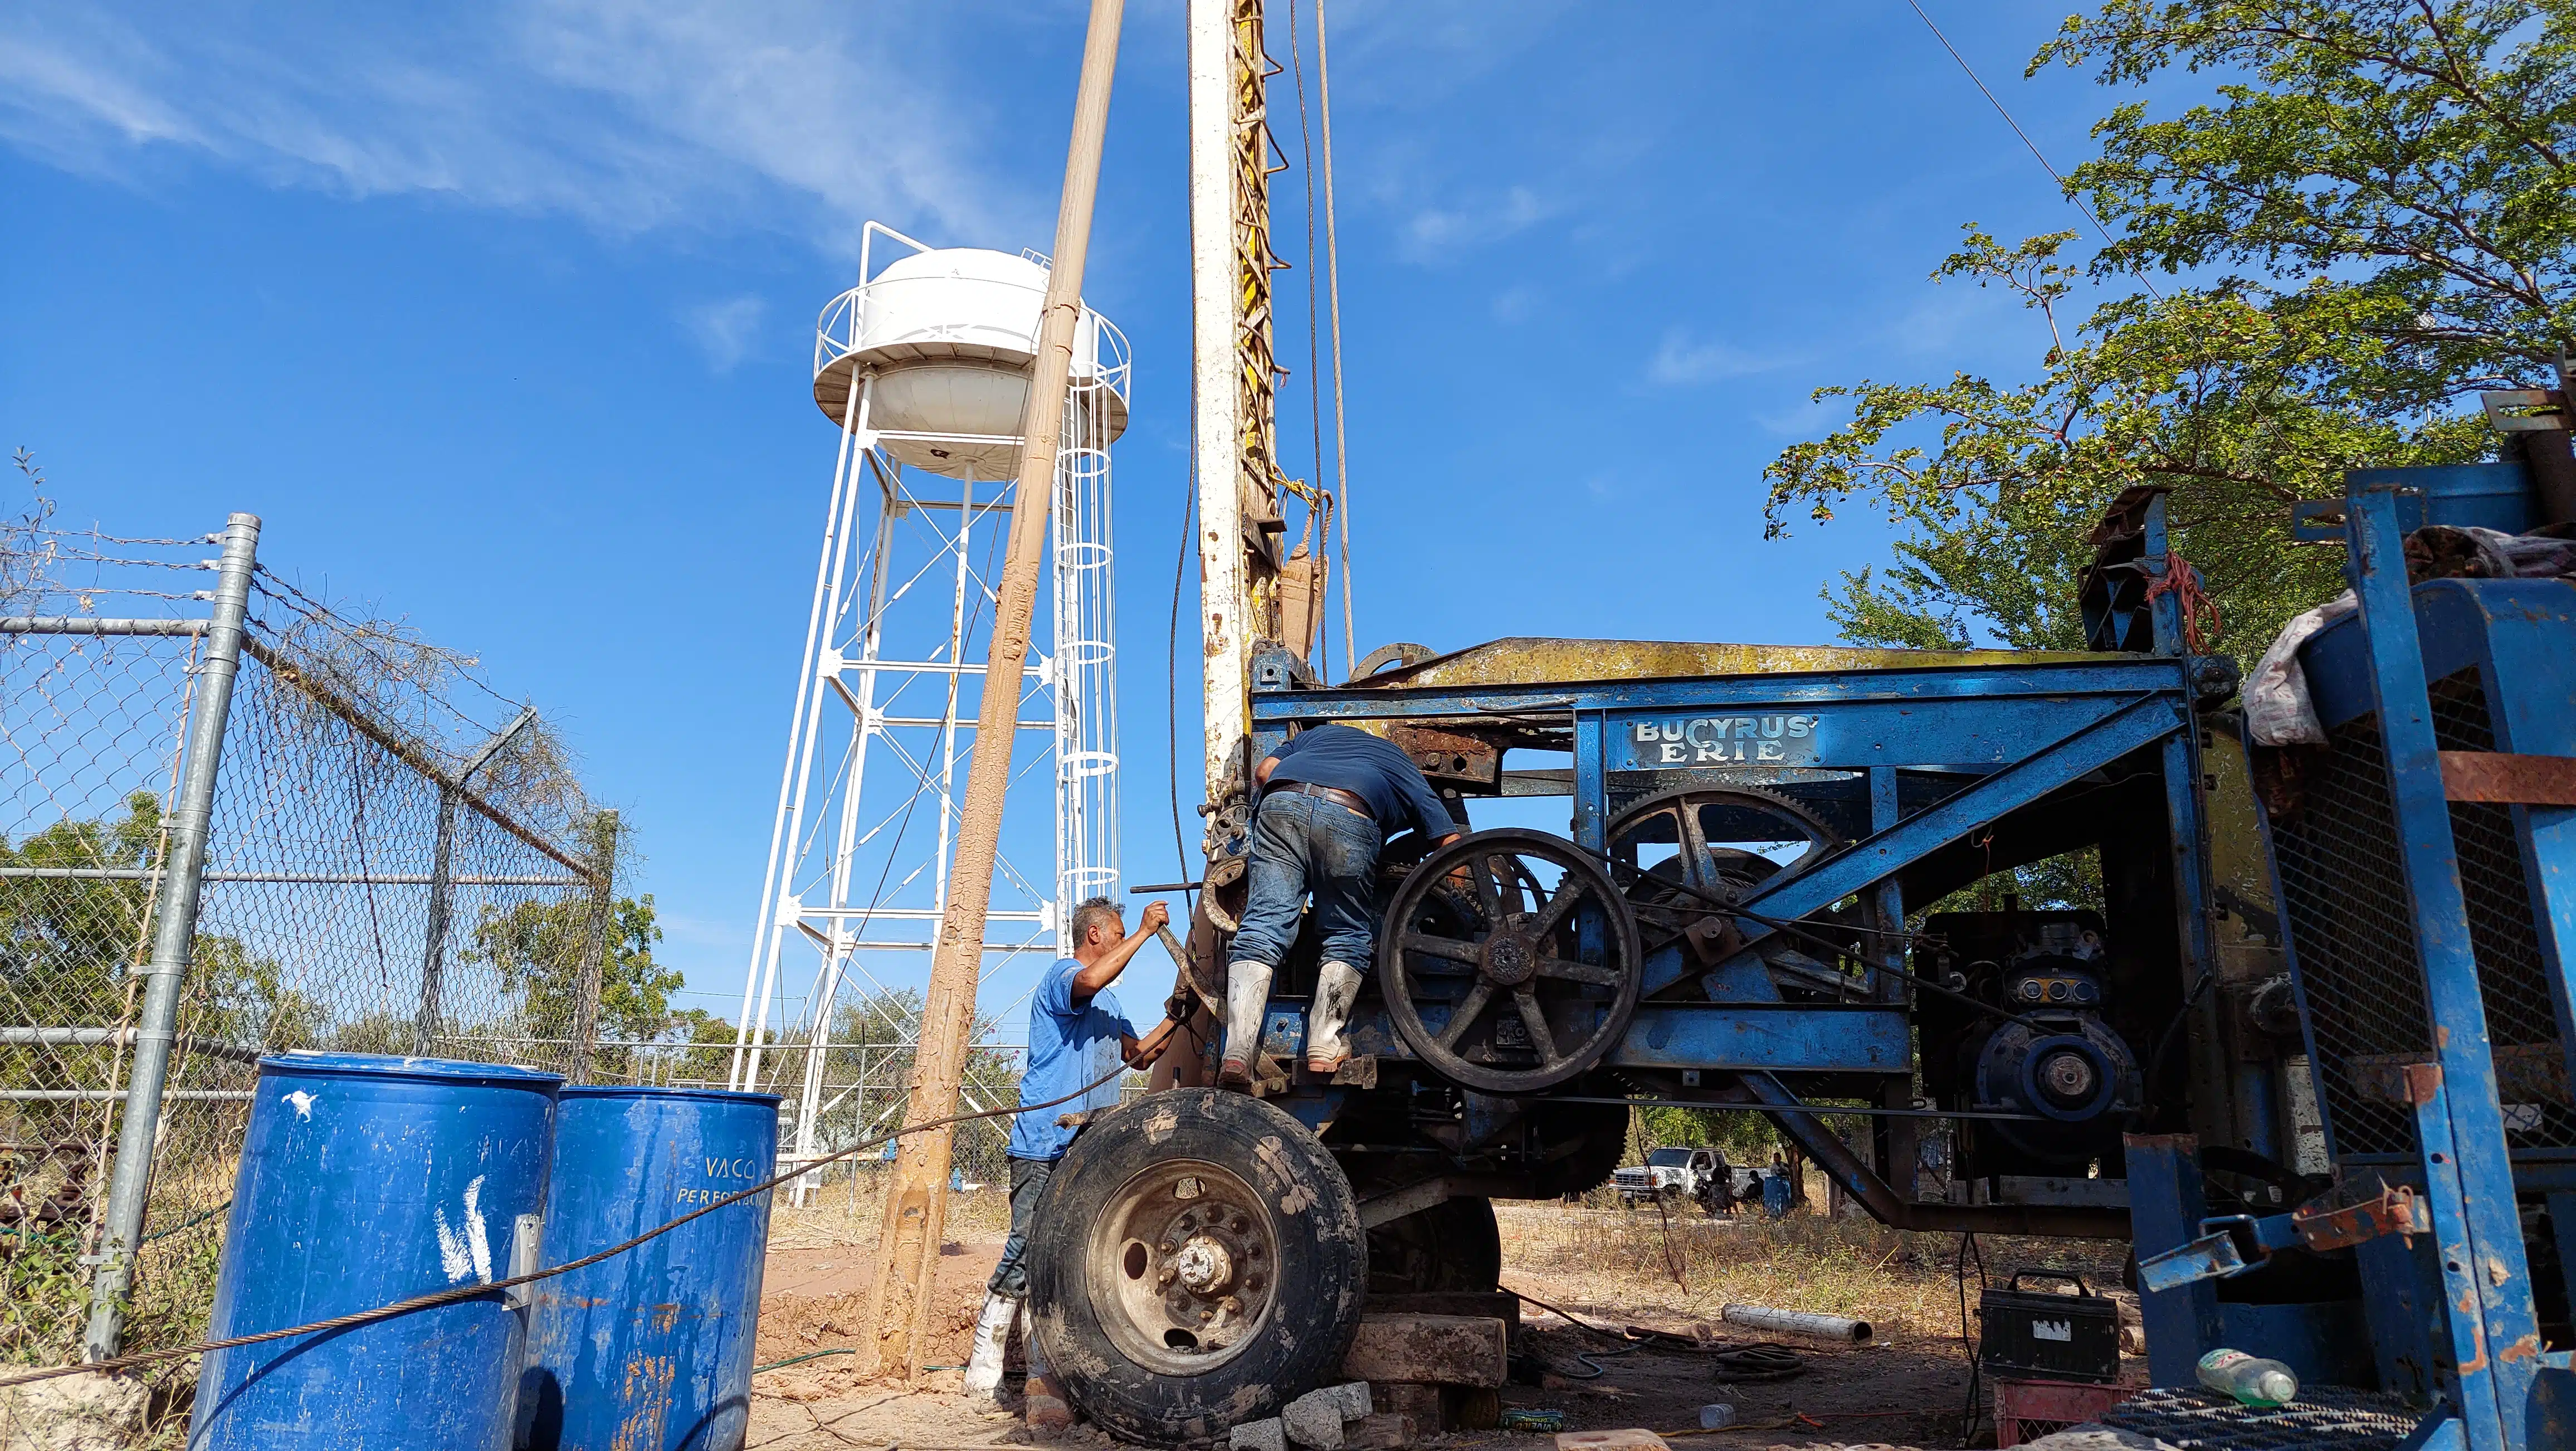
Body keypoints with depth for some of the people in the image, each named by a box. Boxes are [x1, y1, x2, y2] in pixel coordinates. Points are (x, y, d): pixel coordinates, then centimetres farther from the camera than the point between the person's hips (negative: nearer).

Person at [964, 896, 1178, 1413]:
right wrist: (1146, 931, -21)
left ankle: (1043, 1379, 8)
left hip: (1090, 1151, 9)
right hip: (1045, 1144, -9)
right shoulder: (1062, 975, -4)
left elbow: (1139, 1056, 31)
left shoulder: (1109, 1003, 26)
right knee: (1026, 1254, -13)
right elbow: (1090, 980, -28)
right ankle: (984, 1367, -5)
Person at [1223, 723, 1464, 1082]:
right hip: (1351, 816, -2)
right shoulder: (1406, 771, 36)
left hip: (1281, 801, 2)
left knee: (1262, 925, -4)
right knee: (1348, 937, 13)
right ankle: (1325, 1048, 0)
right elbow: (1450, 842, 25)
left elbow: (1263, 771, 28)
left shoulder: (1316, 733, 43)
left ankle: (1238, 1053, -15)